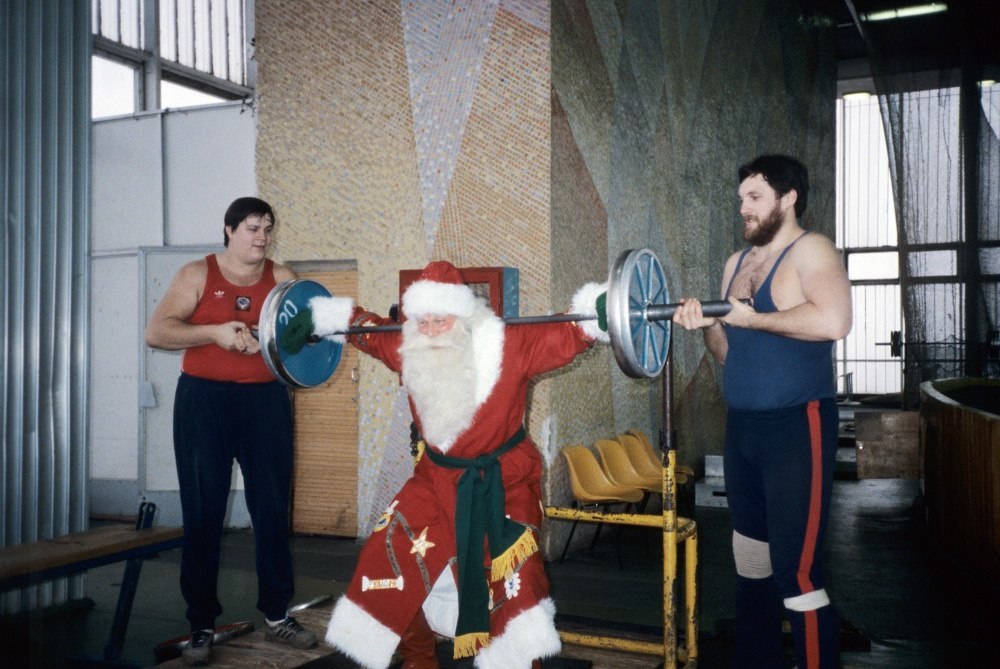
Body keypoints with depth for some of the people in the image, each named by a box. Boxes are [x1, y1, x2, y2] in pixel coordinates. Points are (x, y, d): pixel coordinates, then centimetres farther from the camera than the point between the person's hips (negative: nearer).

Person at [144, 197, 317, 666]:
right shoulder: (198, 274, 1)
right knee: (203, 511, 3)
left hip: (265, 399, 2)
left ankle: (277, 614, 18)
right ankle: (201, 625, 12)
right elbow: (155, 333, -8)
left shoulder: (282, 278, 7)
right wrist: (215, 332, -20)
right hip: (205, 399, -2)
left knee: (272, 506, 6)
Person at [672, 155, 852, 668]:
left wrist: (754, 318, -18)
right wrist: (707, 324, -4)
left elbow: (833, 320, -28)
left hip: (796, 428, -8)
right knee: (751, 558, 17)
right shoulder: (737, 262, 14)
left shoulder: (811, 250, -9)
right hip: (741, 428, 8)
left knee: (797, 571, -7)